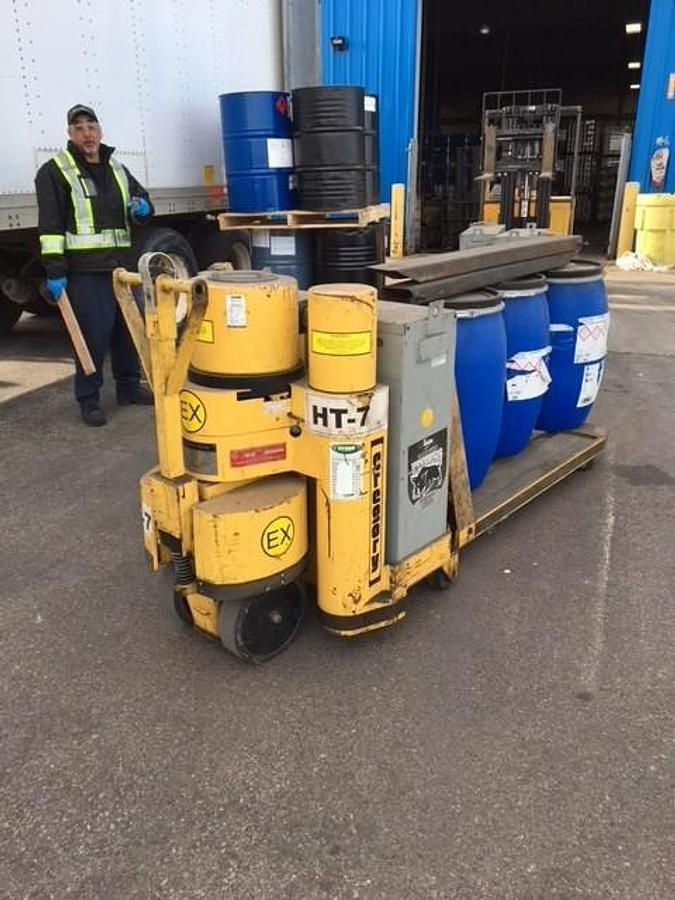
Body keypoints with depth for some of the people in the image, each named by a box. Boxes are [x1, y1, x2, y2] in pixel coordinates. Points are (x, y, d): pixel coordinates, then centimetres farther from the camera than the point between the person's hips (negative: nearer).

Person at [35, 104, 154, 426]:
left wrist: (142, 207, 1)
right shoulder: (55, 171, -4)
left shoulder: (117, 169, 15)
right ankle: (88, 399, 4)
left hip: (120, 265, 7)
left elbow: (141, 199, 27)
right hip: (85, 269, -6)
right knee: (93, 334, -7)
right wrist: (54, 270, -17)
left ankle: (128, 386, 28)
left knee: (127, 328, 13)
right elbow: (50, 224, -10)